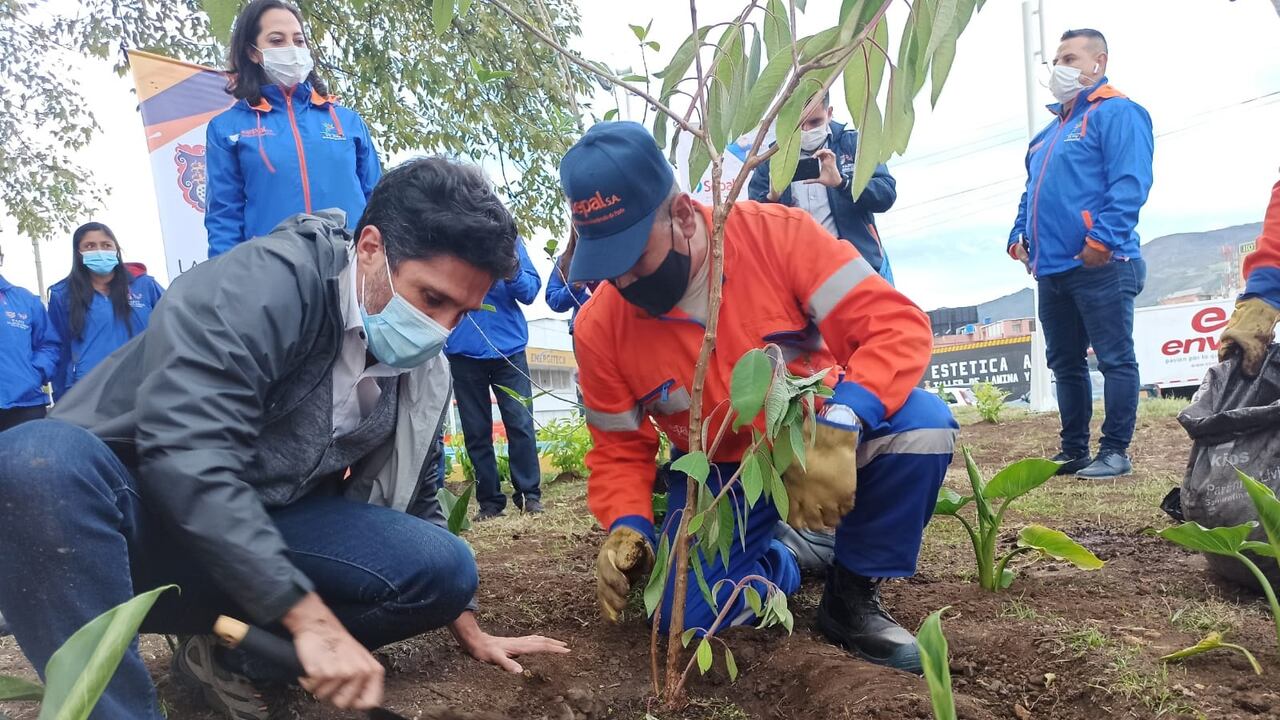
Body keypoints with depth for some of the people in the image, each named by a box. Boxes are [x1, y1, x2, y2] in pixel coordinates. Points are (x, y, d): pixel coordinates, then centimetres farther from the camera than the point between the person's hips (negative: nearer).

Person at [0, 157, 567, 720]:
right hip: (138, 512, -5)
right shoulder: (264, 286, -22)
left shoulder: (421, 373, 1)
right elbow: (185, 456, -33)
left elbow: (415, 505, 13)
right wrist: (311, 618, -33)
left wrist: (471, 633, 14)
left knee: (445, 565, -14)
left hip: (263, 535, 6)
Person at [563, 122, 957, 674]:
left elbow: (898, 324, -26)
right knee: (689, 617, -18)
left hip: (819, 438, -1)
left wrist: (840, 425, -41)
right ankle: (800, 553, 15)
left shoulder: (775, 234, -22)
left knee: (921, 424, -32)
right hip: (720, 473, 2)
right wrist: (628, 527, -22)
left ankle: (852, 595, -7)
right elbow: (619, 449, -2)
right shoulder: (600, 327, -14)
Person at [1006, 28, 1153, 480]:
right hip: (1052, 268, 9)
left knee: (1114, 359, -2)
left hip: (1099, 266, -9)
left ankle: (1115, 452, 4)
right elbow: (1033, 192, 28)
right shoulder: (1051, 130, 24)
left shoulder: (1116, 112, -3)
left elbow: (1130, 183, -15)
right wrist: (1019, 235, 13)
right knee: (1065, 363, 12)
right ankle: (1074, 451, 20)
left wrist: (1103, 238, -24)